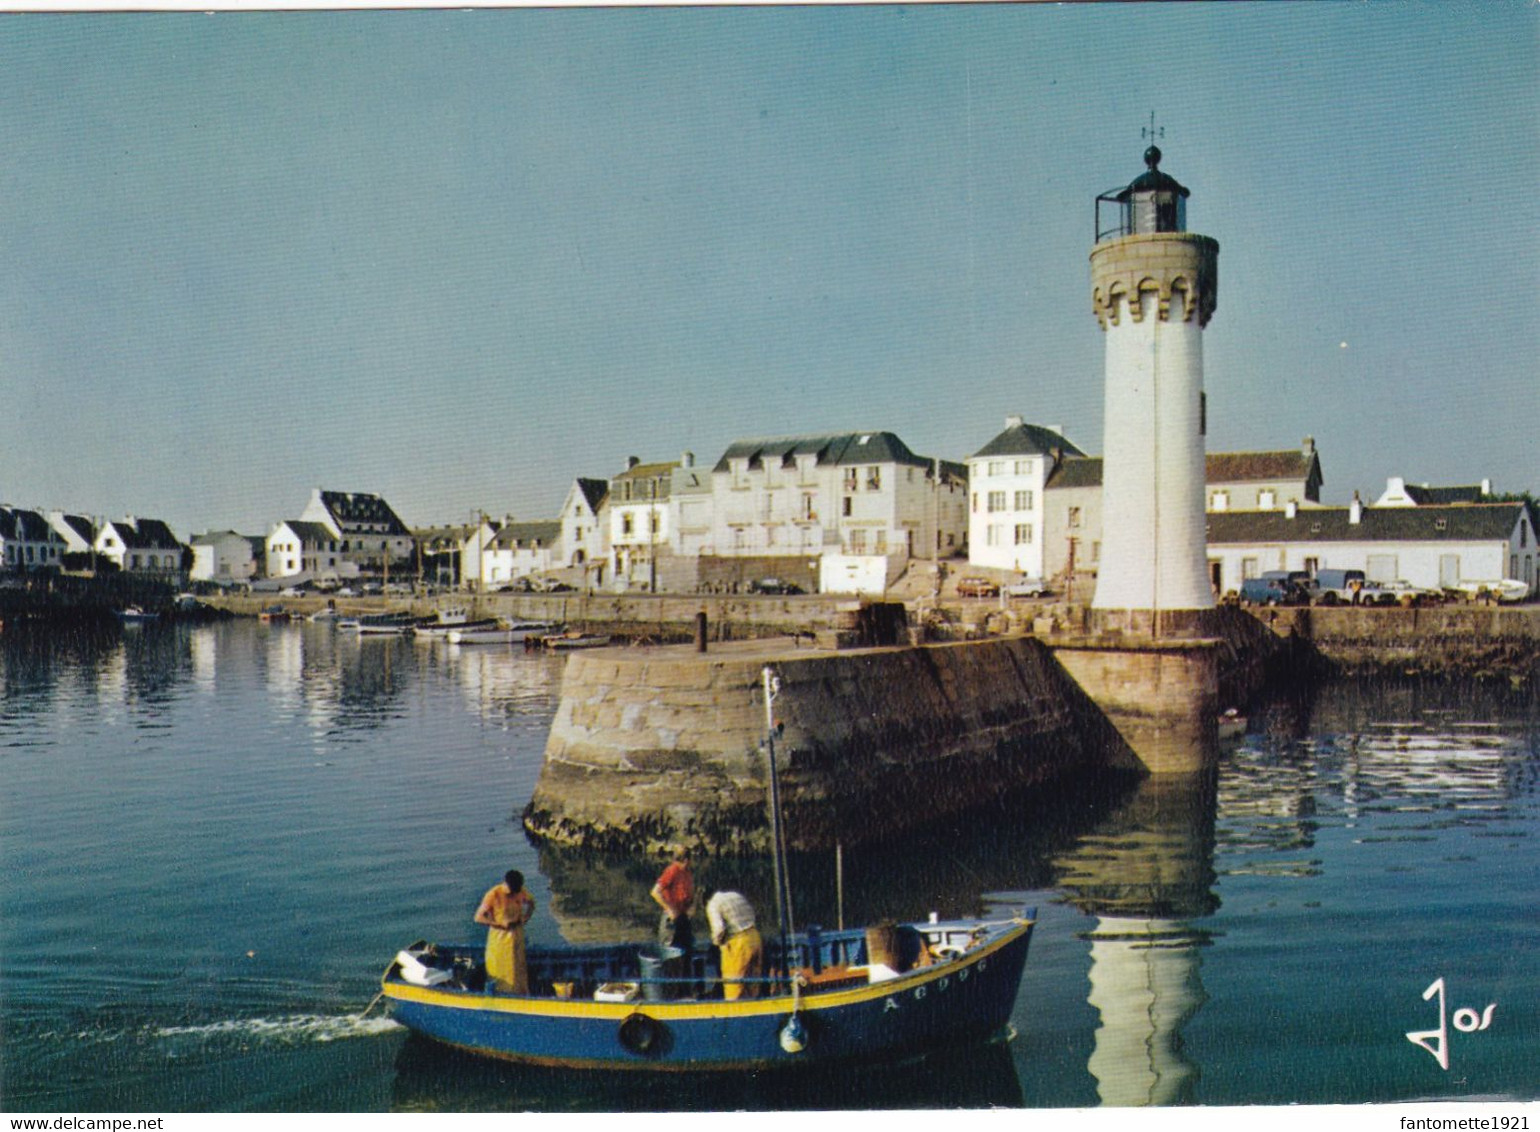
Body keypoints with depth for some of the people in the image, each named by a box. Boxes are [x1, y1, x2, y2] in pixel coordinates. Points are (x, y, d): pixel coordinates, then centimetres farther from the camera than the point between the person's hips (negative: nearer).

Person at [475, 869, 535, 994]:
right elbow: (479, 917, -18)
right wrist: (500, 924, -22)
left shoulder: (521, 892, -8)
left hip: (516, 935, 4)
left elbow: (531, 903, 13)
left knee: (518, 969, 11)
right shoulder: (493, 894, -20)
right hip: (499, 936, -4)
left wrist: (525, 918, -4)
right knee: (498, 971, 4)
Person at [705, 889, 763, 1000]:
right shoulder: (736, 895, 16)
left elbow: (719, 928, -17)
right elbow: (752, 913, 18)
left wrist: (716, 941, 1)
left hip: (737, 944, -7)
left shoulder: (713, 905, -5)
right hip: (755, 937, 7)